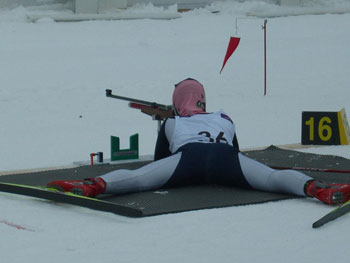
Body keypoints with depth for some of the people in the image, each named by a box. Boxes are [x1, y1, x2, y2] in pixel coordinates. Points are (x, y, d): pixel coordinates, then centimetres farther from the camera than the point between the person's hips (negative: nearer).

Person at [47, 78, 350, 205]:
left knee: (136, 178, -21)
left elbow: (158, 162, 45)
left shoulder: (170, 124, 39)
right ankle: (317, 188, -48)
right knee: (275, 178, -19)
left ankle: (95, 185, -49)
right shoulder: (225, 119, 43)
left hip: (188, 157, -1)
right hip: (223, 156, 1)